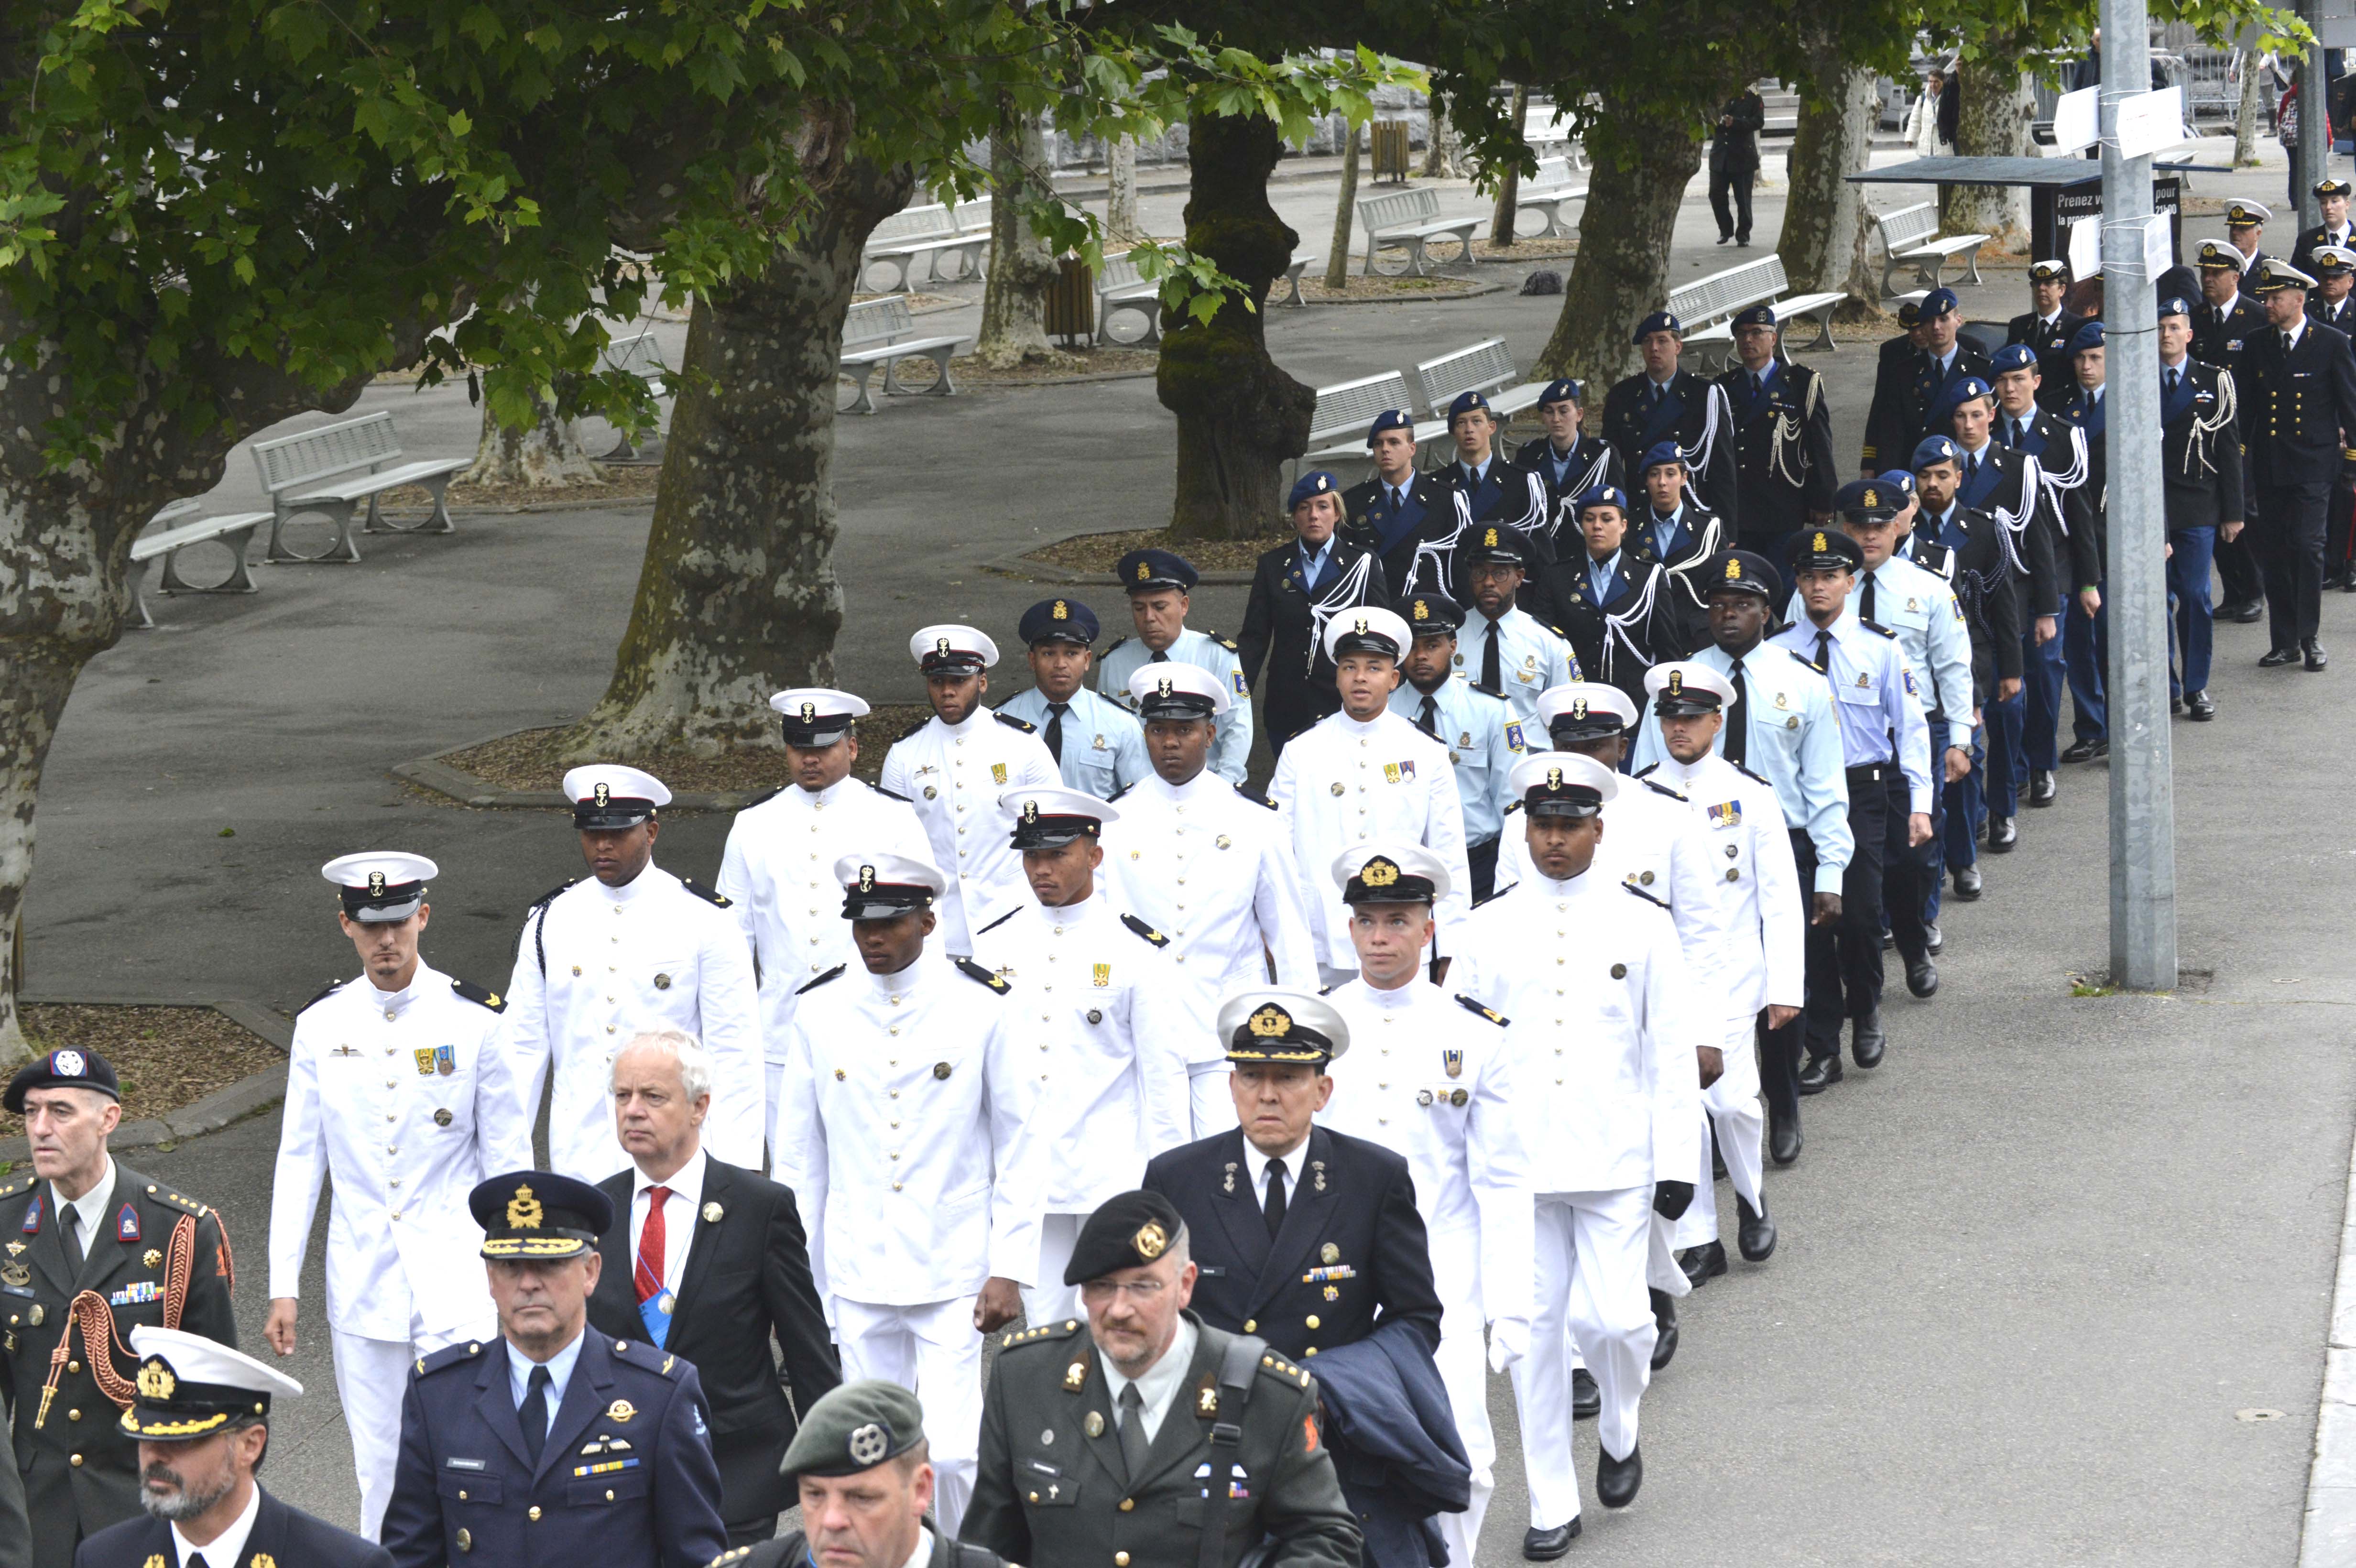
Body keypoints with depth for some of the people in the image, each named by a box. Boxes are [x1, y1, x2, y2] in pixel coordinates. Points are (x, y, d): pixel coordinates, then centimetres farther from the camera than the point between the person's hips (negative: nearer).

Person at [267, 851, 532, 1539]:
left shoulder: (475, 1020, -4)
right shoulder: (321, 1026, 2)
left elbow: (508, 1160, 0)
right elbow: (299, 1162, 6)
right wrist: (283, 1287, 3)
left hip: (456, 1276, -2)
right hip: (362, 1282, 2)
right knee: (378, 1462, 9)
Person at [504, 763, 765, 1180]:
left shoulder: (706, 921, -3)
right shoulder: (550, 920, 6)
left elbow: (736, 1054, -4)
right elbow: (522, 1046, 9)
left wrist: (734, 1172, -9)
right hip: (578, 1158, 3)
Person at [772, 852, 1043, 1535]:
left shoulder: (982, 1006, -3)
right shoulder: (820, 1012, 5)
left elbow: (1019, 1148, 0)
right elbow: (798, 1159, 11)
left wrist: (1010, 1270, -5)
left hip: (954, 1274, -3)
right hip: (856, 1279, 3)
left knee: (955, 1451, -8)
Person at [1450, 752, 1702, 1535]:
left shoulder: (1642, 922, 1)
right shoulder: (1490, 927, 4)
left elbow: (1674, 1050, 3)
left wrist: (1677, 1163, -1)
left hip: (1616, 1161, -2)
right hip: (1516, 1166, 2)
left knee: (1612, 1317, -9)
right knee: (1533, 1328, 3)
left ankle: (1619, 1433, 23)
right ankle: (1552, 1505, 14)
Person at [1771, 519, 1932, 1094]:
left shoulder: (1880, 649, 0)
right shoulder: (1777, 652, 1)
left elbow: (1910, 727, 2)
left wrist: (1919, 803, -5)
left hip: (1863, 790, -1)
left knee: (1861, 910, -11)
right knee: (1810, 917, 2)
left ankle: (1865, 1012, 19)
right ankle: (1822, 1050, 11)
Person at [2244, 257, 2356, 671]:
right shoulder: (2258, 345, 9)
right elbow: (2247, 407, 13)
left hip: (2312, 465, -4)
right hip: (2269, 466, 4)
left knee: (2307, 546, -11)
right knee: (2273, 553, 4)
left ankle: (2309, 637, -1)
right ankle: (2285, 641, 11)